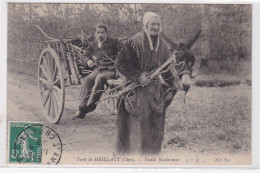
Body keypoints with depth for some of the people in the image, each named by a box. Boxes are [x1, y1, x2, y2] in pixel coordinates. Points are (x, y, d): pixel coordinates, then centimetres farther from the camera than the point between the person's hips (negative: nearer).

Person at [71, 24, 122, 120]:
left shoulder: (113, 42, 4)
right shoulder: (93, 45, 15)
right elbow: (83, 56, 16)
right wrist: (88, 61, -7)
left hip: (111, 70, -3)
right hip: (98, 69, 4)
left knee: (99, 78, -35)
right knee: (88, 79, -25)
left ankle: (91, 104, -28)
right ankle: (81, 110, -27)